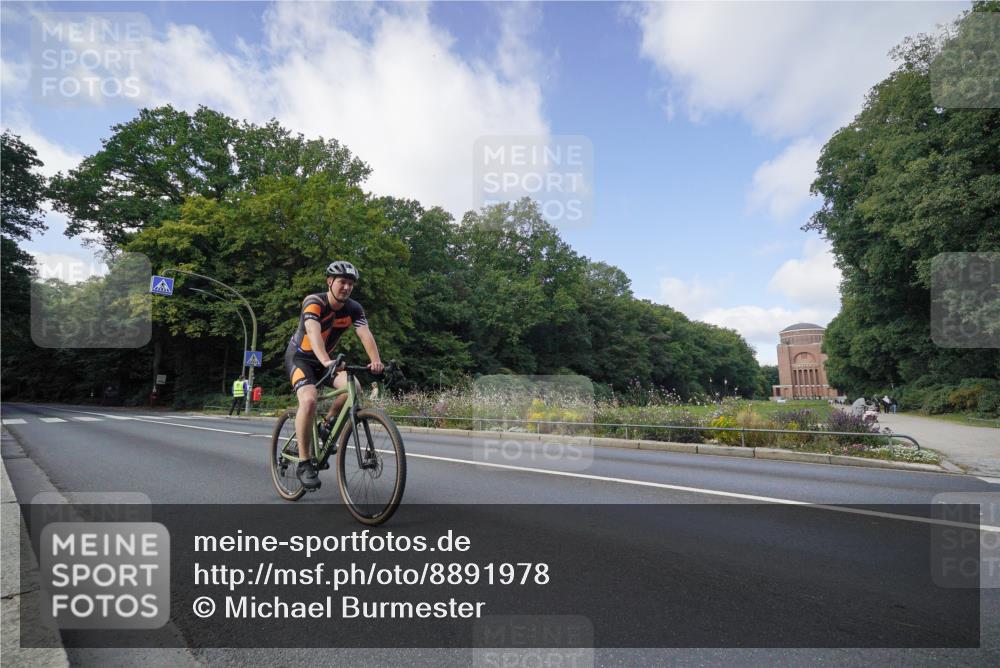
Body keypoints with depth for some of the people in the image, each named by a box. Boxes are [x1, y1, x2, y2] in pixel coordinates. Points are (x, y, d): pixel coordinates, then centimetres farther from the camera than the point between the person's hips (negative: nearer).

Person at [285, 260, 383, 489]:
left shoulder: (354, 309, -10)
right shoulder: (314, 302, -24)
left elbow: (365, 334, -26)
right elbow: (314, 332, -42)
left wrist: (376, 361, -45)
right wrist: (326, 362, -59)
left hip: (324, 360, 5)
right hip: (299, 356, -5)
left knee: (354, 388, -22)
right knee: (309, 400, -29)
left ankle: (328, 424, 5)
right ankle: (304, 463, -16)